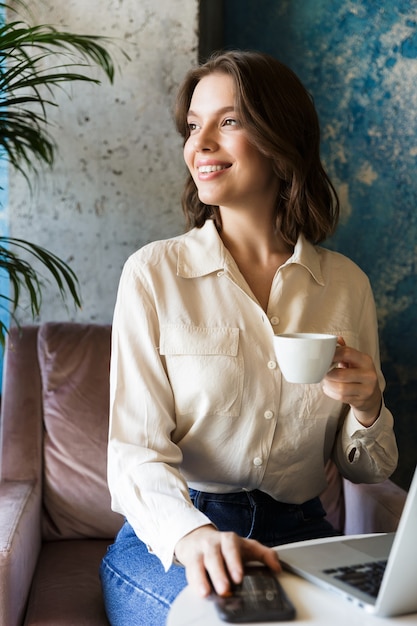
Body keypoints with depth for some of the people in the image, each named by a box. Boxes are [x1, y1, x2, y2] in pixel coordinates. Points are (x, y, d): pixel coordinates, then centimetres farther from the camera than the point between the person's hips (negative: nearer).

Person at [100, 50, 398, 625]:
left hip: (299, 534, 4)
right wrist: (191, 533, -31)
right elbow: (136, 448, -11)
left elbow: (369, 470, 12)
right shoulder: (153, 273, -4)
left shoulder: (347, 284, 4)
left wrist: (367, 408, -11)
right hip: (171, 539, -3)